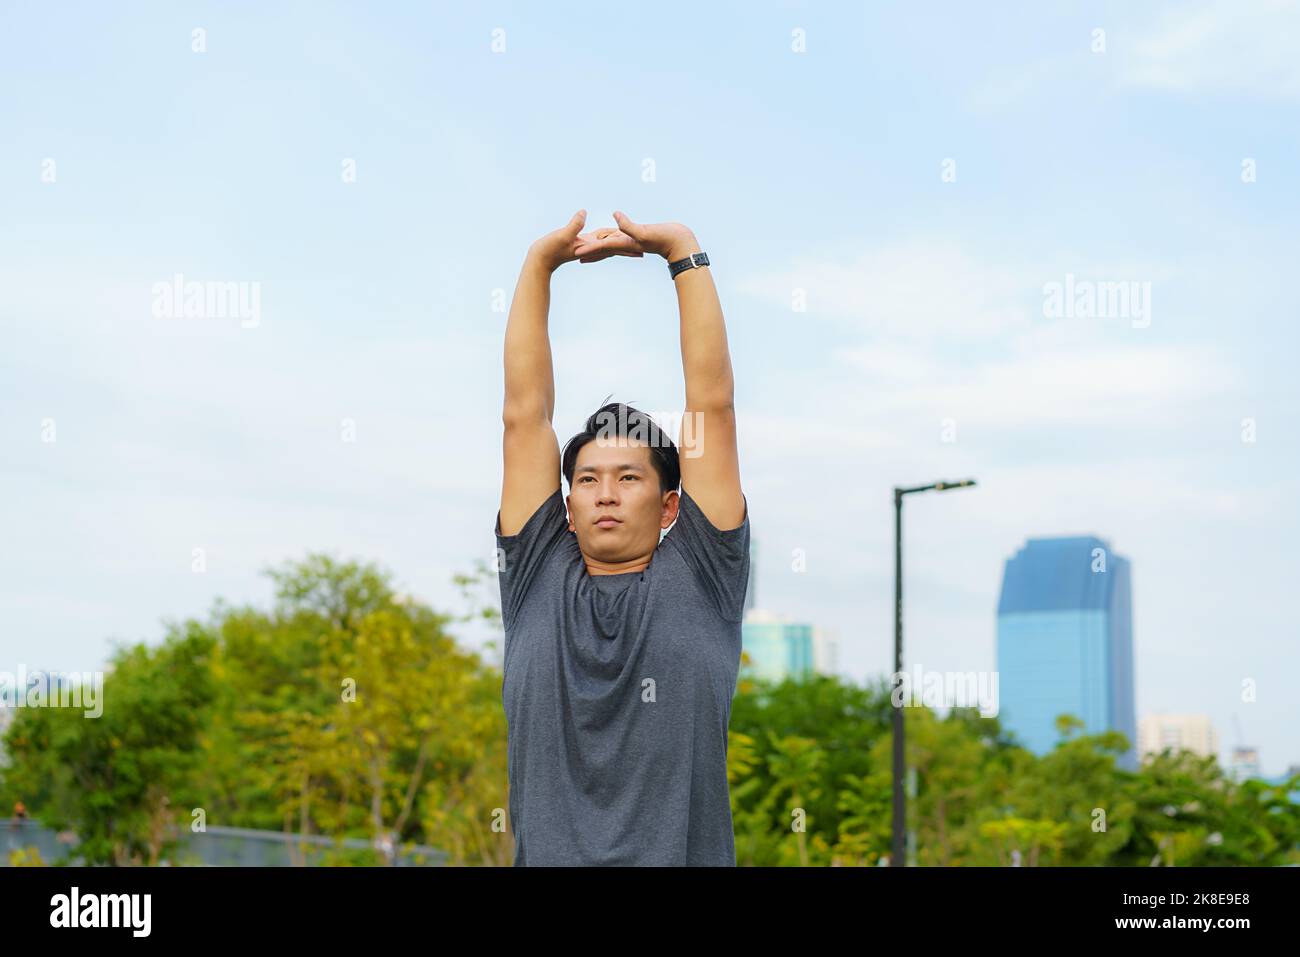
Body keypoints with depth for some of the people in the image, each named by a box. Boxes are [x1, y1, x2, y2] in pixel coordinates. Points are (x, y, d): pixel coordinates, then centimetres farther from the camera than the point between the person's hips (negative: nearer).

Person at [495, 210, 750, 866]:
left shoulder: (699, 578, 8)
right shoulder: (538, 578, 12)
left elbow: (712, 403, 6)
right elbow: (524, 412, 10)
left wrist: (684, 253, 6)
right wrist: (540, 262, 9)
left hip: (684, 851, -1)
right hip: (550, 852, 2)